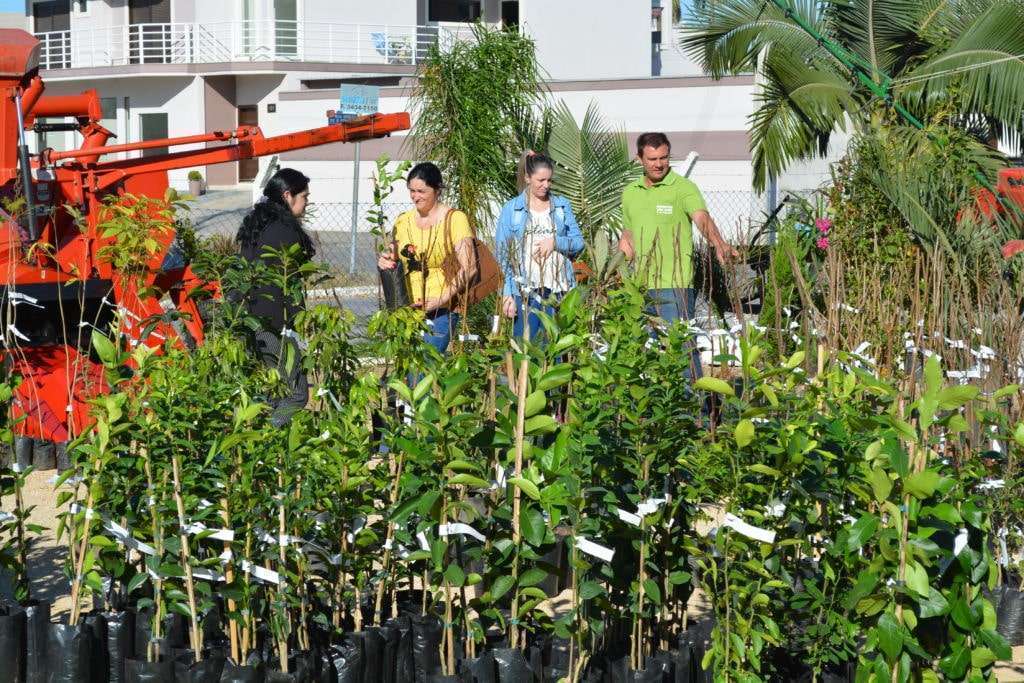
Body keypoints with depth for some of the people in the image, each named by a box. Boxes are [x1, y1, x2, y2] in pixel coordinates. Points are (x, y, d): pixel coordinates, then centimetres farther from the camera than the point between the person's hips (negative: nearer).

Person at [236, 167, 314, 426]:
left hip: (249, 320, 10)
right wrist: (298, 325, -15)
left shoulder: (251, 226, 15)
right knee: (295, 395, -6)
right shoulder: (285, 230, -13)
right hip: (277, 323, -10)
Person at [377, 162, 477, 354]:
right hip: (407, 309, 6)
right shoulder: (403, 221, 13)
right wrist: (384, 261, 1)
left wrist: (441, 298, -18)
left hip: (441, 311, -6)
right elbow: (393, 257, 26)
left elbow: (468, 268, -9)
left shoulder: (454, 219, -4)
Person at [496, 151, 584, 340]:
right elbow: (502, 255, 2)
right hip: (525, 292, -2)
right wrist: (507, 294, -7)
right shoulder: (511, 209, 5)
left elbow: (578, 242, 10)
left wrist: (555, 242, -11)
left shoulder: (562, 205, 12)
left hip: (559, 290, 2)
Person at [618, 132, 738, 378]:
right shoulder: (630, 192, 13)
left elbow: (702, 218, -22)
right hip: (641, 285, 6)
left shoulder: (683, 188, -6)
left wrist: (719, 244, -40)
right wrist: (624, 241, 6)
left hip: (675, 285, -6)